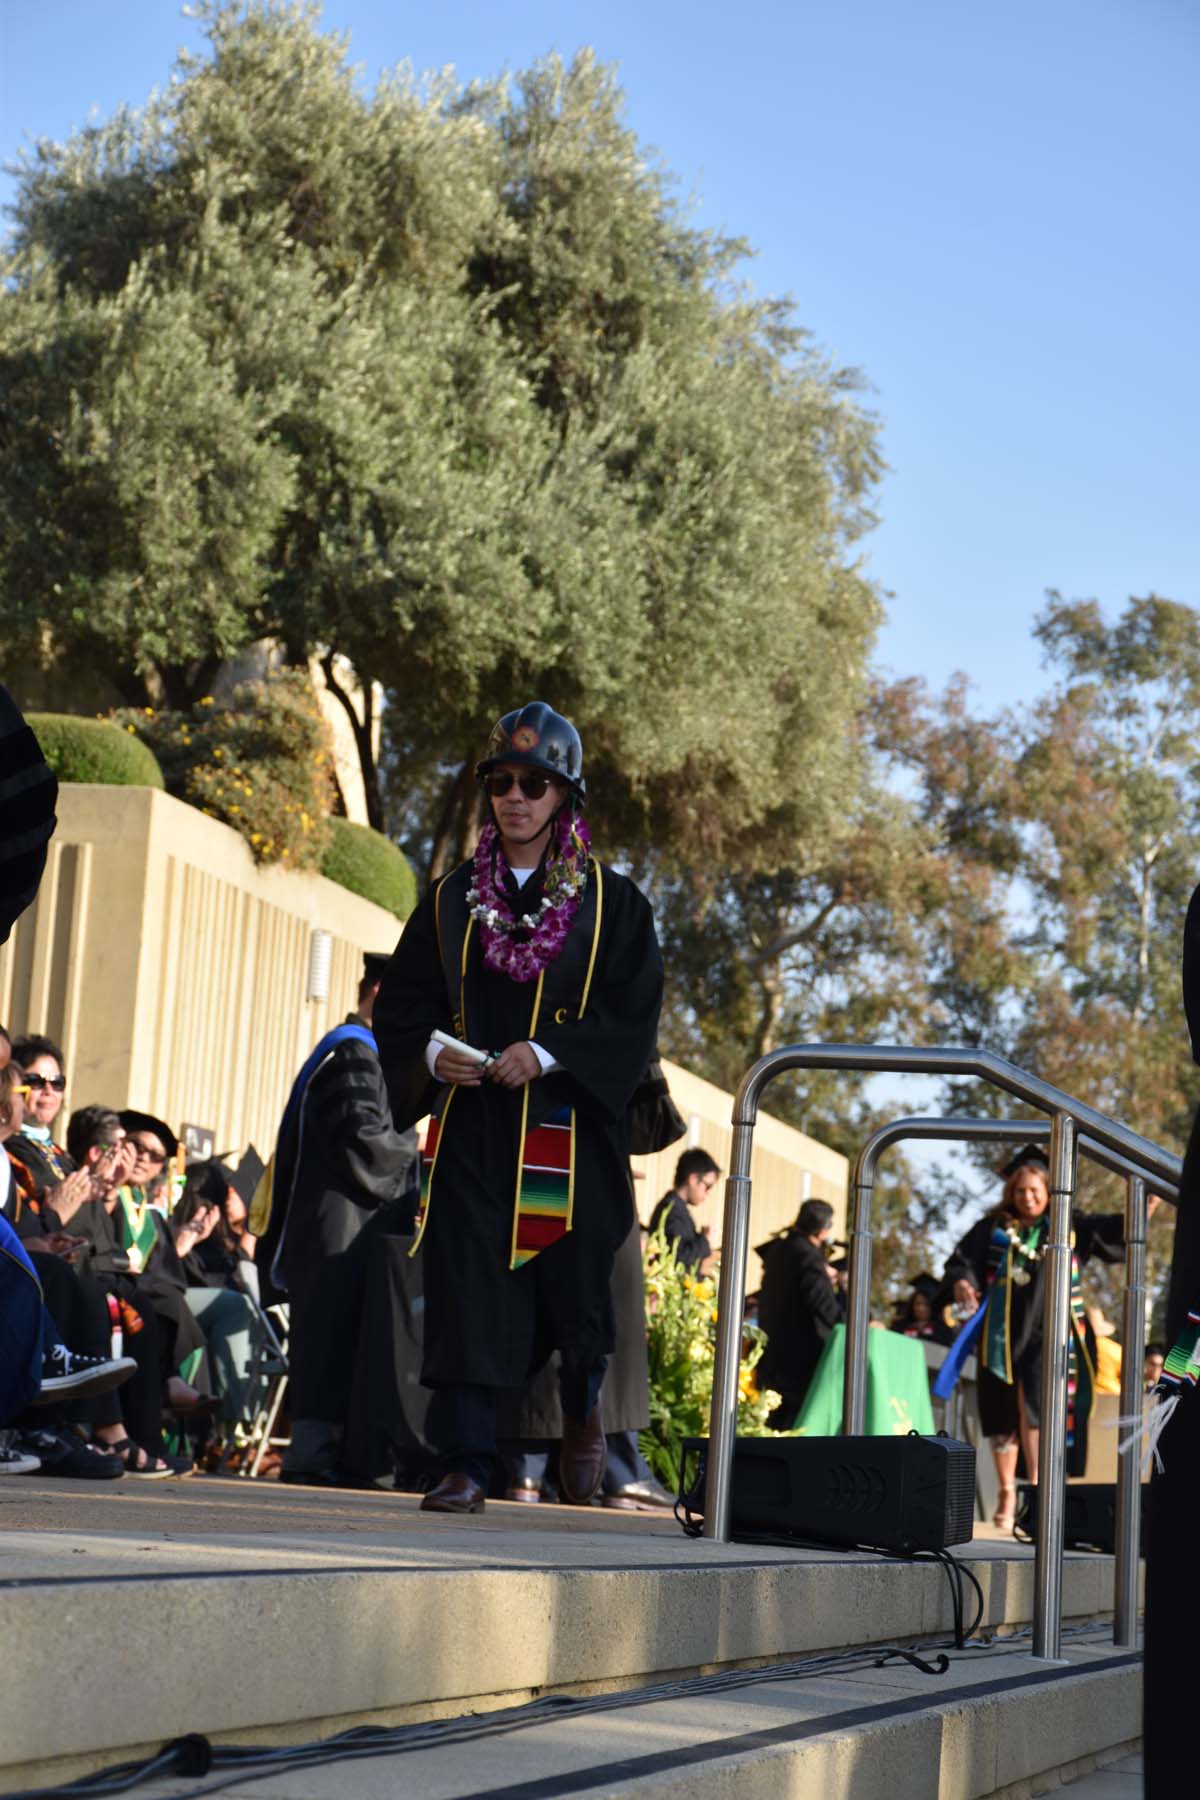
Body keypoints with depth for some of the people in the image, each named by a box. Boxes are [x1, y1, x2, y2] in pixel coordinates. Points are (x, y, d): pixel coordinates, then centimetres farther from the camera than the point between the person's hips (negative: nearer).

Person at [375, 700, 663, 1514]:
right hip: (472, 1132, 2)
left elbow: (634, 1019, -4)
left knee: (574, 1285, 2)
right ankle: (467, 1464, -1)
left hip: (570, 1132, -2)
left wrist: (549, 1054, -18)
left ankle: (584, 1412, 33)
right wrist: (431, 1054, -11)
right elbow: (402, 1005, 10)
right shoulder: (454, 900, 10)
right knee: (468, 1289, -5)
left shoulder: (611, 903, 2)